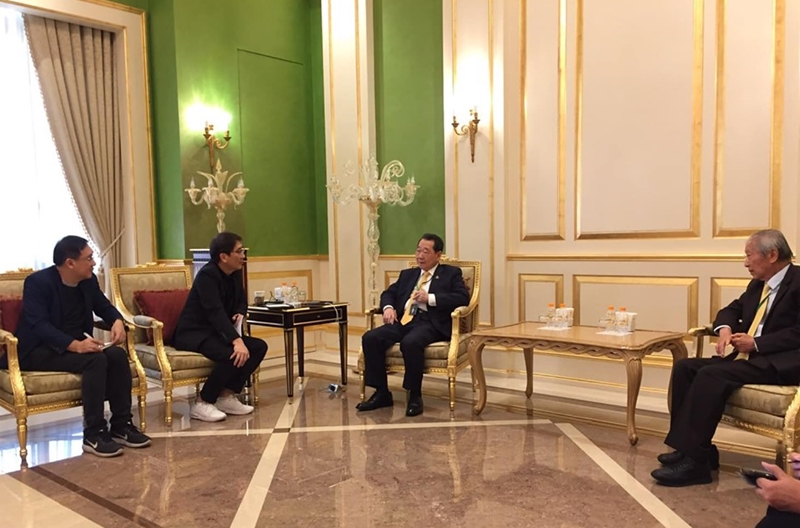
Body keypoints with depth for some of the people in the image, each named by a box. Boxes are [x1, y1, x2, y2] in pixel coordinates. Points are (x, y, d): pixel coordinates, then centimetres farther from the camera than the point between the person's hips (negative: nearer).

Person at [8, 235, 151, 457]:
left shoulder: (89, 281, 4)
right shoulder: (37, 282, -16)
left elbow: (104, 306, 17)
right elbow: (39, 325, -27)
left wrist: (117, 321, -8)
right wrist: (75, 345, -42)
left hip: (77, 345, 7)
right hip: (38, 351, -7)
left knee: (117, 354, -22)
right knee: (95, 360, -33)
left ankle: (121, 425, -14)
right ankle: (93, 434, -27)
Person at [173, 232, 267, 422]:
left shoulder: (235, 272, 4)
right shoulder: (207, 275, -21)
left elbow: (241, 301, 20)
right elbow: (215, 311, -33)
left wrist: (240, 314, -6)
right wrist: (237, 341, -44)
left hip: (217, 331, 9)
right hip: (193, 333, -9)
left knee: (259, 347, -6)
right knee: (233, 355, -32)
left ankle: (227, 396, -2)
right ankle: (202, 404, -15)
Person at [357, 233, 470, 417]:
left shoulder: (451, 273, 11)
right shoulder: (407, 274, 27)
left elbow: (463, 297, -4)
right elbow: (388, 293, 27)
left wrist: (430, 298, -12)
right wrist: (388, 307, 3)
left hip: (430, 322, -6)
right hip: (403, 320, 6)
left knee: (410, 342, -37)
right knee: (370, 338, -19)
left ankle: (415, 396, -19)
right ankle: (382, 393, -8)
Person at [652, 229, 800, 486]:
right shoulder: (757, 285, 18)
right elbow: (732, 310, 26)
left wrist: (756, 343, -20)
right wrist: (725, 329, 3)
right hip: (750, 356, 9)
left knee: (710, 375, -30)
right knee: (684, 367, -8)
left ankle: (695, 460, -26)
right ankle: (691, 447, -7)